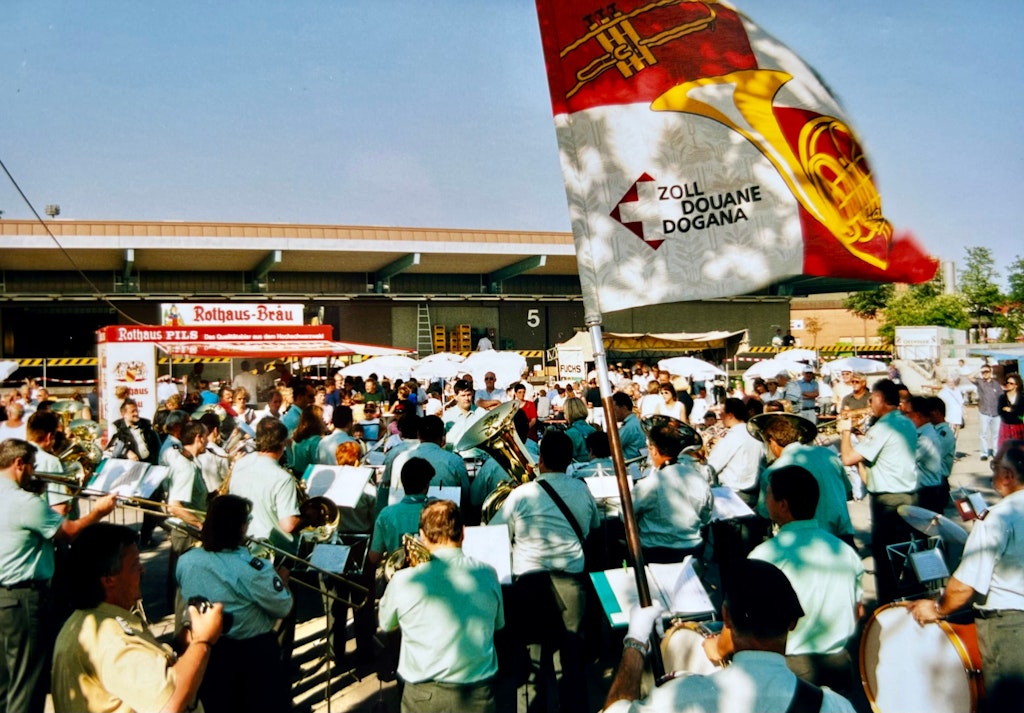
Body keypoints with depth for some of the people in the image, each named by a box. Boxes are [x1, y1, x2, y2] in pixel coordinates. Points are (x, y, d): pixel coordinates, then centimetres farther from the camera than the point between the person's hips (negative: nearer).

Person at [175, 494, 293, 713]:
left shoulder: (185, 561, -8)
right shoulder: (252, 568, -26)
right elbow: (282, 609, -15)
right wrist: (281, 583, 4)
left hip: (202, 649, 5)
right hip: (251, 651, -5)